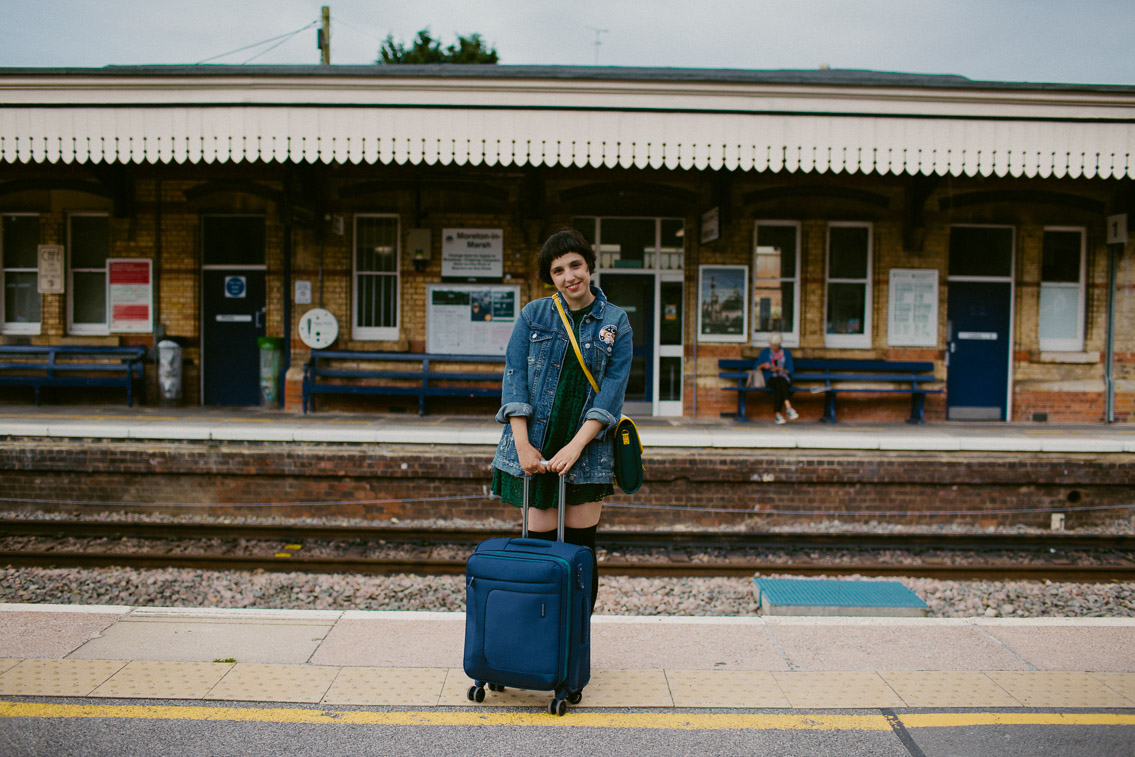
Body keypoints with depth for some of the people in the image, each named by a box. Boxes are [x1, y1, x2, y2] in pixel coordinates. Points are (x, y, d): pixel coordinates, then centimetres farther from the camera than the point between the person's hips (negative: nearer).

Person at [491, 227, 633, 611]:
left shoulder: (616, 323, 3)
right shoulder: (533, 315, 4)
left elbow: (613, 389, -4)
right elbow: (514, 377, -1)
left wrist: (576, 445, -15)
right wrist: (522, 445, -11)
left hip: (588, 448, 0)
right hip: (535, 447, 0)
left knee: (581, 549, 5)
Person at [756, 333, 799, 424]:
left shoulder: (786, 353, 11)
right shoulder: (764, 352, 10)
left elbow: (789, 371, 5)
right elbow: (757, 367, 6)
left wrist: (779, 369, -14)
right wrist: (763, 365, -16)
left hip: (785, 378, 1)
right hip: (770, 379, -1)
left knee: (778, 388, -37)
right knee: (779, 383, -38)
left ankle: (777, 414, -44)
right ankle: (788, 408, -50)